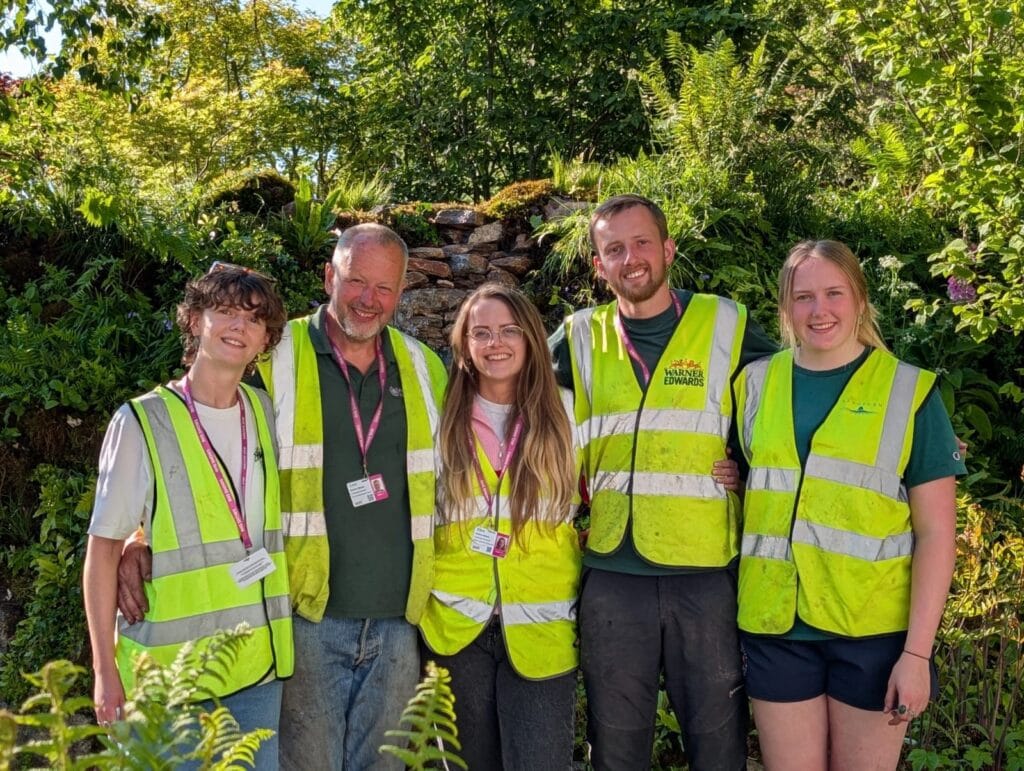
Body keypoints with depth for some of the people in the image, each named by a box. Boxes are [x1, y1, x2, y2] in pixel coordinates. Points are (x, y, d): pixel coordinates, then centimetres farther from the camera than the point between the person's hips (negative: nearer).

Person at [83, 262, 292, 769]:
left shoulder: (267, 414, 5)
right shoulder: (142, 423, -9)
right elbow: (103, 550, -5)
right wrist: (105, 670, -7)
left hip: (261, 664, 4)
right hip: (171, 670, -4)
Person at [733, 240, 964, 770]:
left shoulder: (909, 391, -2)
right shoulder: (754, 384, 5)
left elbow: (935, 533, -5)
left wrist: (917, 651, -10)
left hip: (874, 631, -2)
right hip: (776, 626, 2)